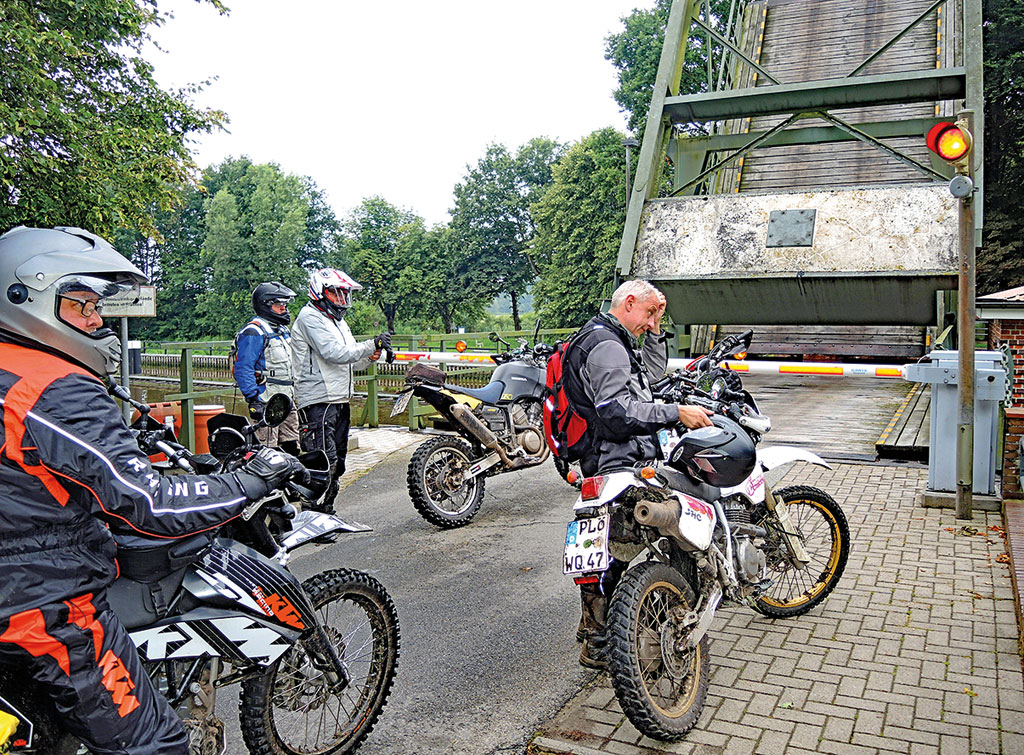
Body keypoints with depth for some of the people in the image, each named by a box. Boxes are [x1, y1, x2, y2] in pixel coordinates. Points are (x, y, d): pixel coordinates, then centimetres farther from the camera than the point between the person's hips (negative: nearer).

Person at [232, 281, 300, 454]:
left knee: (292, 449, 12)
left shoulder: (283, 330, 19)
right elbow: (243, 369, -17)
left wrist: (295, 394, 27)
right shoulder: (254, 332, -11)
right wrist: (253, 400, -21)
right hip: (266, 402, -9)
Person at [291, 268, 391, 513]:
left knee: (337, 462, 13)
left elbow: (350, 361, 23)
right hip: (318, 401, -10)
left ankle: (326, 509, 22)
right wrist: (372, 344, -17)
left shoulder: (338, 321, 22)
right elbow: (335, 354, -19)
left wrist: (370, 357, 2)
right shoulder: (310, 317, -9)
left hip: (340, 400, 10)